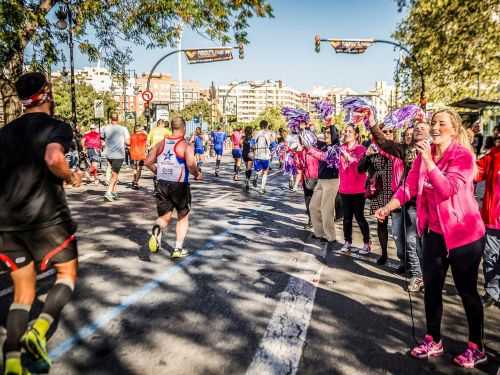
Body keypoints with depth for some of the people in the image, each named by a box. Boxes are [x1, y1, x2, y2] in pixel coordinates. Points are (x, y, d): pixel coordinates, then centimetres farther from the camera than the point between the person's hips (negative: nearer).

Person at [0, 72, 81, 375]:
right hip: (46, 218, -5)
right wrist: (71, 177, -7)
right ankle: (40, 329, -6)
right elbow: (53, 159, -25)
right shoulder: (57, 127, -4)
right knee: (68, 274, 16)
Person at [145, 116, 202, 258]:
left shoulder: (161, 143, 6)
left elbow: (148, 162, 6)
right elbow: (191, 165, -24)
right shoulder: (186, 146, -9)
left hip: (162, 185, 4)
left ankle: (157, 229, -21)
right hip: (180, 186, -4)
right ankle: (178, 249, 15)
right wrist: (197, 174, -4)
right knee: (183, 217, 16)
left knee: (165, 217, 14)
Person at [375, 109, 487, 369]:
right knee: (431, 287, 12)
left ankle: (476, 347, 27)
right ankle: (433, 341, 29)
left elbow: (447, 189, -26)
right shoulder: (424, 155, 3)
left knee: (466, 290, 7)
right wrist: (387, 208, -11)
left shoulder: (463, 155, -15)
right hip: (434, 232, 6)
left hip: (464, 233, -6)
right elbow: (409, 186, 1)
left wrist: (429, 161, -28)